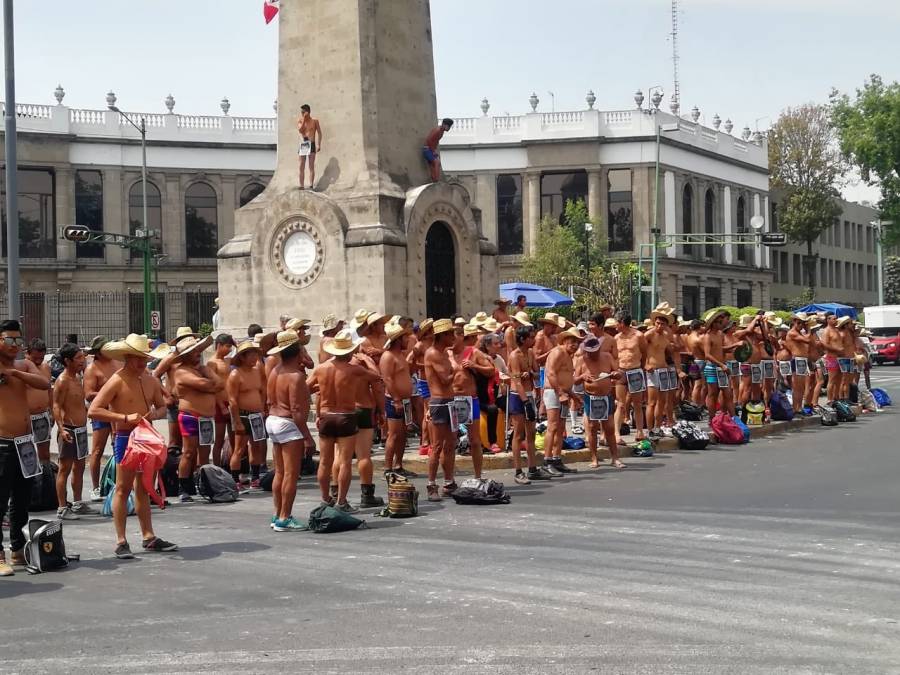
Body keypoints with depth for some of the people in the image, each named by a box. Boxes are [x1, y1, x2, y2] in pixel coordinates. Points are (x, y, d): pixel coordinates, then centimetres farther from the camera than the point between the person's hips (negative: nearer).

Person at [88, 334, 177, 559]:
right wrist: (125, 417, -24)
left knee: (143, 489, 14)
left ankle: (149, 537, 20)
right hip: (125, 438, -7)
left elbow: (163, 407, 20)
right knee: (123, 489, -4)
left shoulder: (150, 380, 9)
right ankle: (121, 542, 0)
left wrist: (154, 414, -4)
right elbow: (93, 410, -18)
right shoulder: (117, 380, -12)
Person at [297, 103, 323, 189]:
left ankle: (311, 186, -6)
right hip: (302, 145, 3)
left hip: (311, 144, -3)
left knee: (311, 166, -5)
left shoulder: (314, 121, 1)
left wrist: (319, 145, -7)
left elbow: (319, 133, 1)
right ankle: (302, 186, 3)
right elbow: (300, 130, -9)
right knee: (301, 167, 1)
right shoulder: (300, 120, 7)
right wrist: (304, 119, -11)